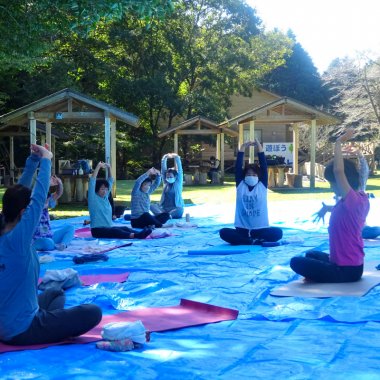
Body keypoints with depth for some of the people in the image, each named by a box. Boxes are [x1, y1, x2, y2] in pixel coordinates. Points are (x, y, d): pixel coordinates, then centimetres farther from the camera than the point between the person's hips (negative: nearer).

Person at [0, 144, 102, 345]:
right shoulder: (16, 238, -23)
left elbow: (16, 195, 6)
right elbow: (39, 198, -20)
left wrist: (34, 160, 3)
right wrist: (45, 160, -8)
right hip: (20, 331, -9)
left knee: (56, 293, 33)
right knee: (93, 312, -14)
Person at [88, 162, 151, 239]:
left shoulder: (105, 197, 14)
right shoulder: (93, 198, -4)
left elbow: (110, 181, 17)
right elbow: (92, 181, -14)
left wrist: (109, 168, 6)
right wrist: (98, 167, -15)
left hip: (109, 227, 8)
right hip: (98, 230, -8)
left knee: (125, 228, -21)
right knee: (115, 231, -34)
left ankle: (139, 234, -46)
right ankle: (134, 235, -59)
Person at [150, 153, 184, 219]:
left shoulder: (178, 183, 7)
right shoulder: (166, 183, 14)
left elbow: (179, 170, -4)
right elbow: (163, 169, 6)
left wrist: (176, 158, -15)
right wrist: (164, 158, -7)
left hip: (175, 209, -3)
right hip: (164, 209, 3)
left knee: (180, 210, -37)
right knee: (151, 206, -25)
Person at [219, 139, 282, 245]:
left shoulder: (262, 186, 7)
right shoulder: (240, 186, 9)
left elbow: (264, 167, -1)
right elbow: (238, 167, 1)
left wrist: (259, 148, -4)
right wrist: (242, 148, -4)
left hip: (260, 229, 0)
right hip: (242, 230, 0)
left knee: (278, 232, -29)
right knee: (224, 232, -27)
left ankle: (245, 241, -22)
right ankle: (255, 241, -27)